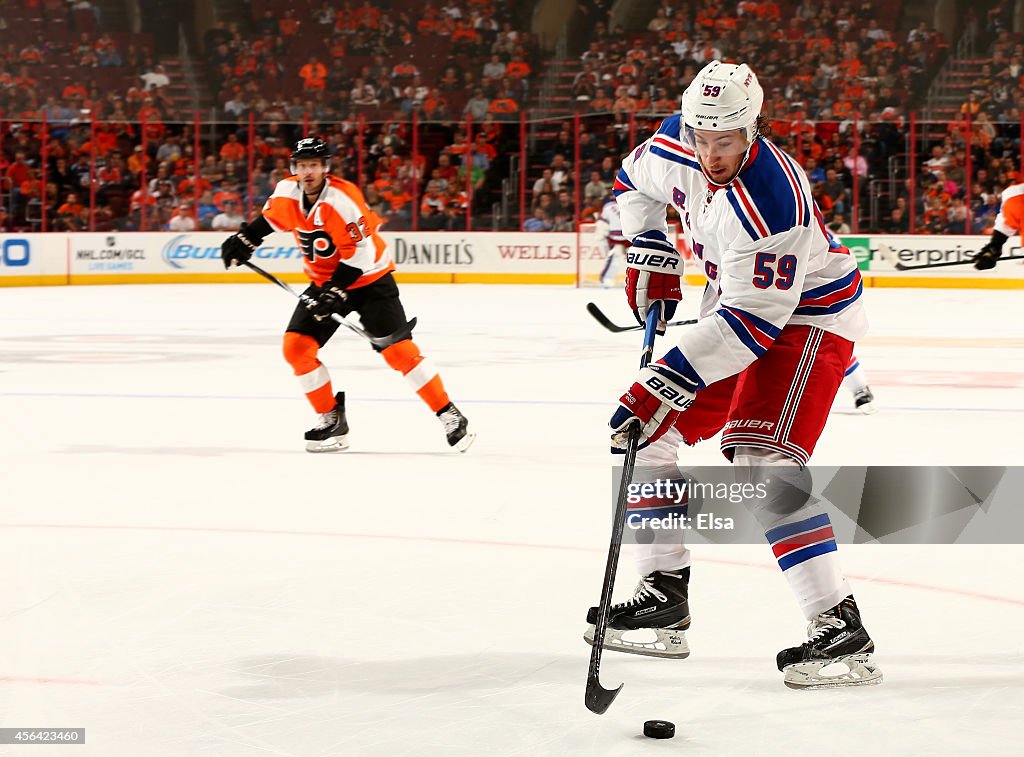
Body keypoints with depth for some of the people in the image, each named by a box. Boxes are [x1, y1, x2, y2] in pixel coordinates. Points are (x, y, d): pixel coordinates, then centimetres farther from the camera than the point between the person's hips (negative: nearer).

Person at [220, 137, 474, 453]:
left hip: (369, 279, -7)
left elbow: (360, 255, -26)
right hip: (324, 281, 7)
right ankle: (332, 420, 7)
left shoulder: (342, 199, -26)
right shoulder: (287, 193, -6)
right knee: (296, 346, -7)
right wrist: (245, 240, 14)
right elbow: (272, 217, 19)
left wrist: (336, 292, -30)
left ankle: (450, 417, -6)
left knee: (398, 349, -16)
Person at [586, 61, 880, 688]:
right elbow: (636, 183, 15)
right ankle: (665, 598, 18)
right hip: (735, 307, 9)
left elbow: (751, 320, -35)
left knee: (763, 461, -26)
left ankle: (843, 634, -27)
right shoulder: (676, 148, -10)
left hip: (808, 317, -9)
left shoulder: (770, 200, -34)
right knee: (645, 432, 7)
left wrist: (662, 384, -37)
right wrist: (652, 262, 4)